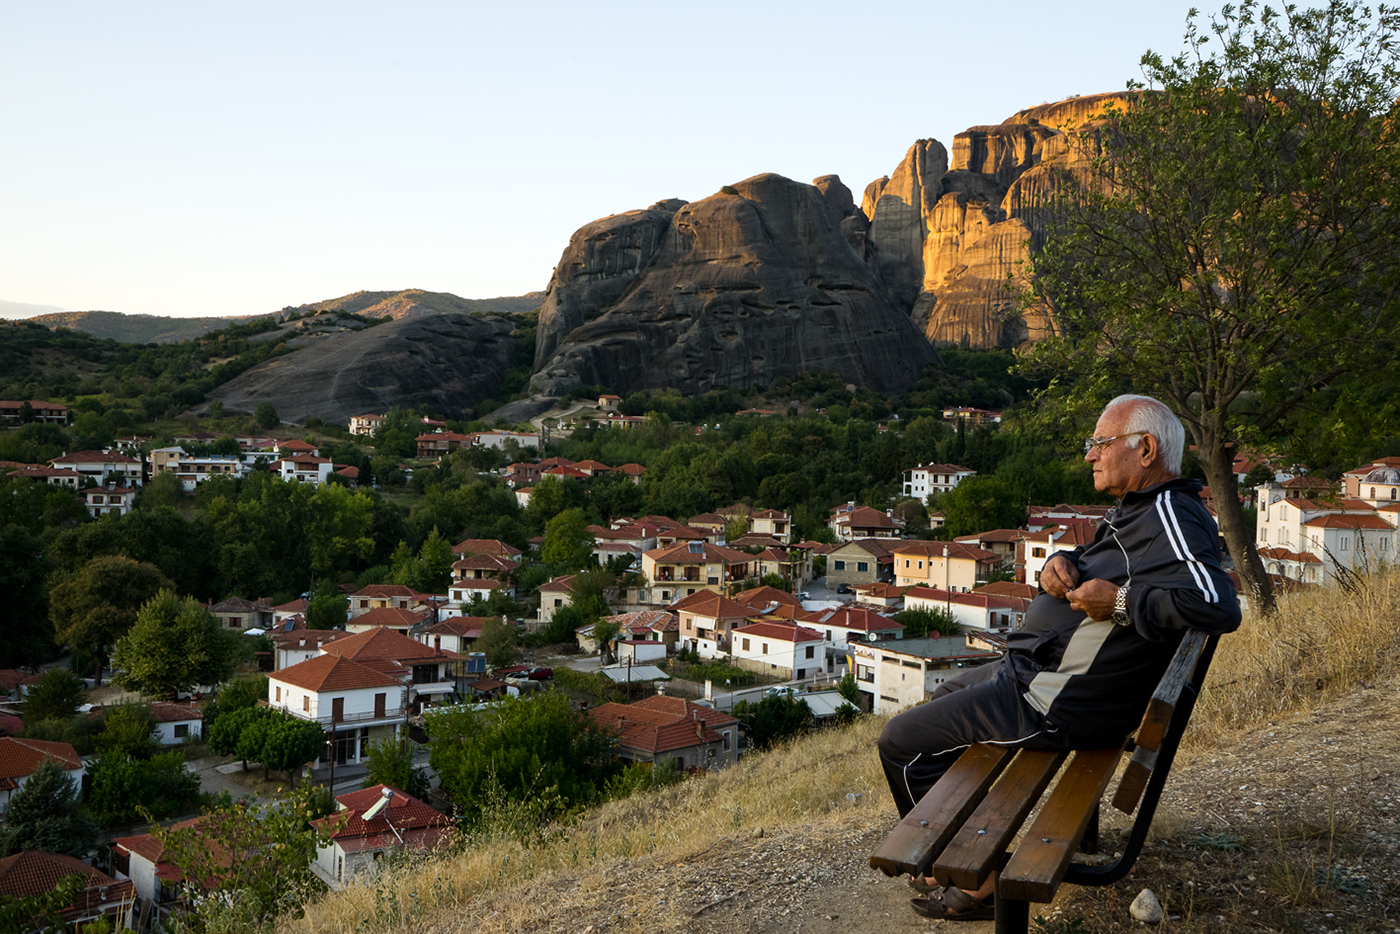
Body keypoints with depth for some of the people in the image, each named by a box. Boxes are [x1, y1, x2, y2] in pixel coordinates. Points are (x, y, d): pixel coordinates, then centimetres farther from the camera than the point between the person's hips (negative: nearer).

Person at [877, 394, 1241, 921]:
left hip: (1056, 702, -11)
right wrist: (1060, 564, -2)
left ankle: (977, 882, 7)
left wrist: (1121, 602, -29)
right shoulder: (1139, 509, 11)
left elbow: (1219, 607, -36)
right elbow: (1090, 568, 22)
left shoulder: (1170, 516, -22)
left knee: (902, 743, -5)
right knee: (943, 696, 32)